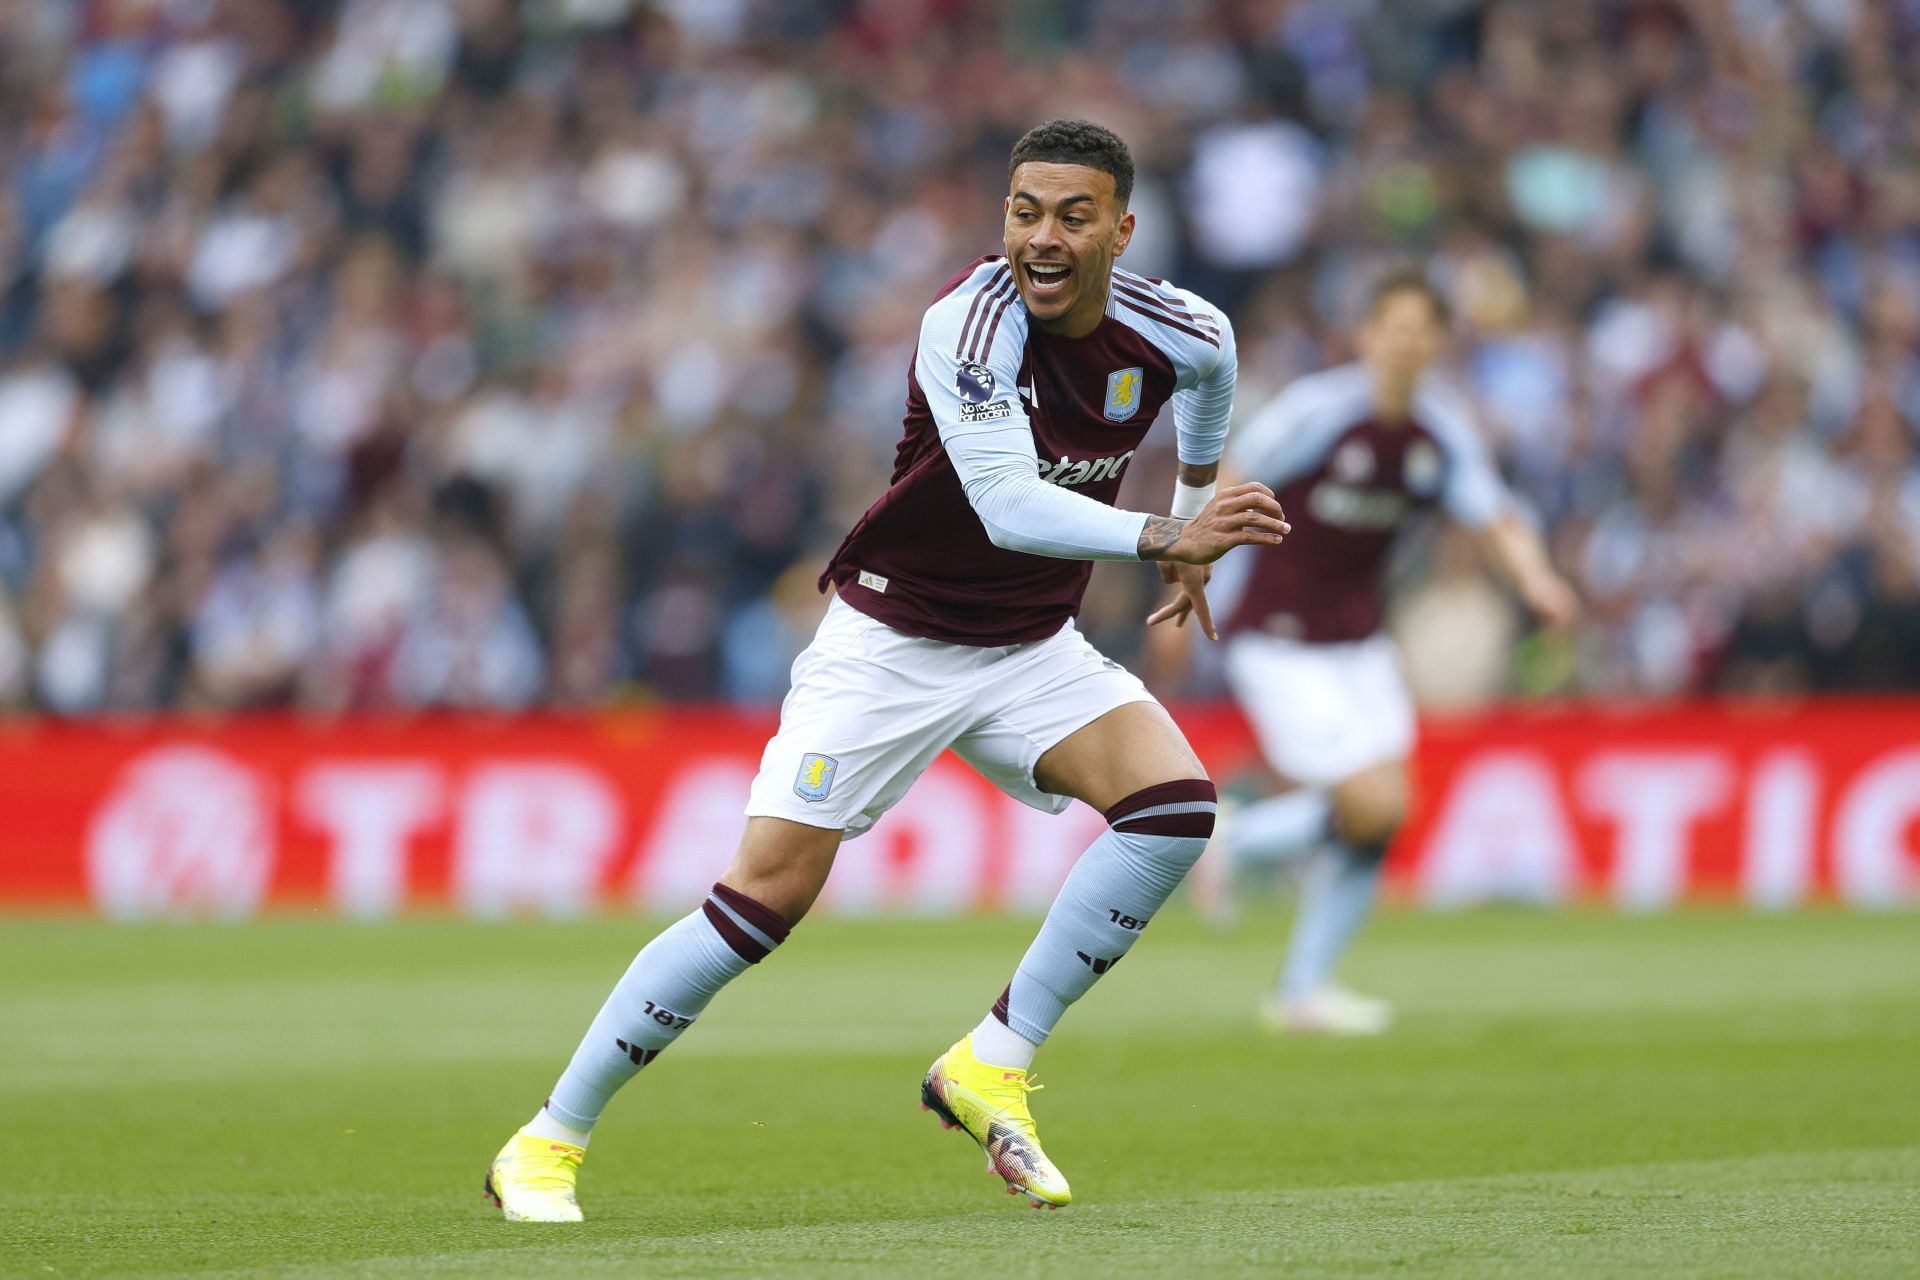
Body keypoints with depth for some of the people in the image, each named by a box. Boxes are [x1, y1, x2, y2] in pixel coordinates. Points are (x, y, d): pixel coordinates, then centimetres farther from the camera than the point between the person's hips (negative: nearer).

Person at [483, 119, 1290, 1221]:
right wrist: (1162, 540, -49)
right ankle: (548, 1144, -2)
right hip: (890, 640, -5)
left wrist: (1197, 508, 28)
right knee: (768, 892, -14)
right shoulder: (971, 321, -26)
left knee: (1176, 804, -20)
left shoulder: (1178, 332, -9)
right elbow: (1006, 502, -39)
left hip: (1033, 649, 5)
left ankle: (992, 1066, -9)